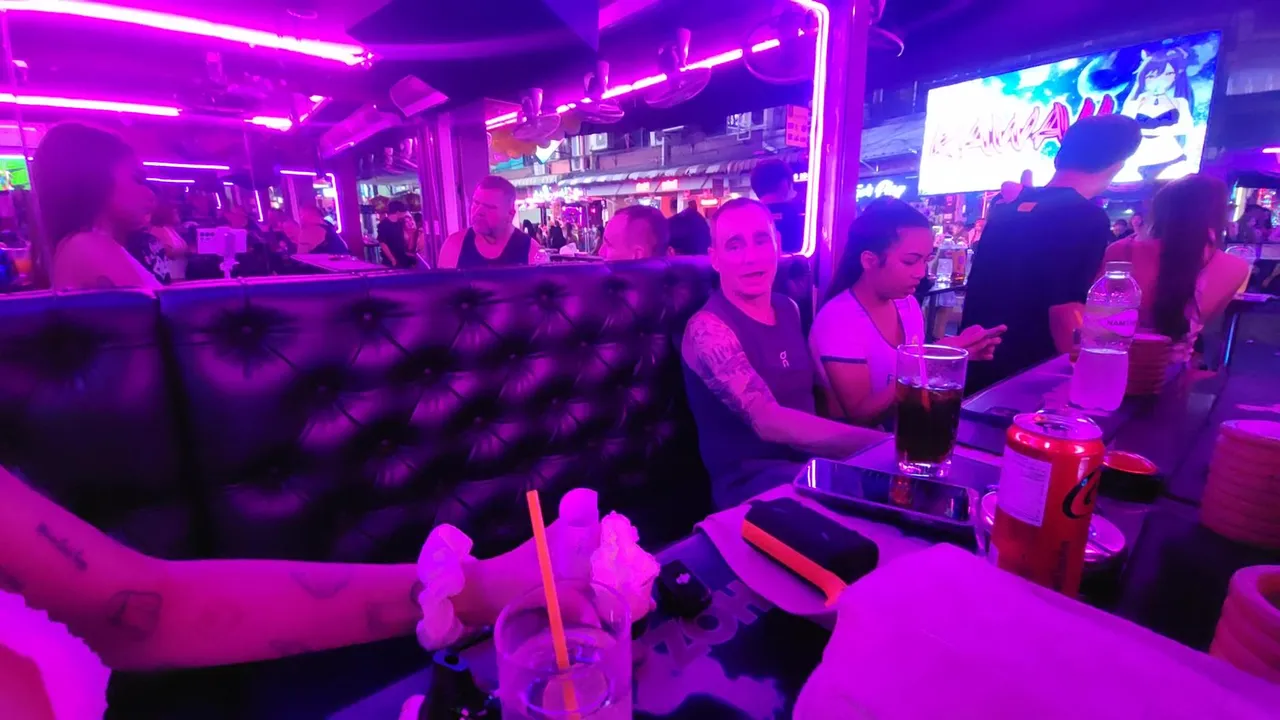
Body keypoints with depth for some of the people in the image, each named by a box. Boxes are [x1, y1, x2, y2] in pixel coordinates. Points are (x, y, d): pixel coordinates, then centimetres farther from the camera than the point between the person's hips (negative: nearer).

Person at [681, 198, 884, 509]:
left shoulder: (789, 309, 9)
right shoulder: (708, 328, -17)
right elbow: (770, 422, -27)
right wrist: (882, 441, -29)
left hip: (814, 460, 8)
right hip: (751, 483, -8)